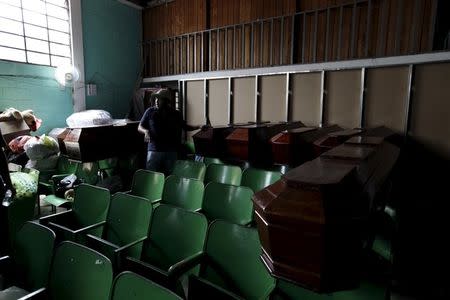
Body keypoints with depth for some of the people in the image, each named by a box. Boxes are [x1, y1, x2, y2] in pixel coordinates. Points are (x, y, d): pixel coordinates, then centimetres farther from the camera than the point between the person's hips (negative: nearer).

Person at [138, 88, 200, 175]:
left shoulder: (176, 114, 5)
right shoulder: (150, 111, 1)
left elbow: (185, 126, 16)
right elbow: (140, 127, 8)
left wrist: (198, 127, 3)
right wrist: (146, 131, -13)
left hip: (171, 152, 1)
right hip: (154, 150, -1)